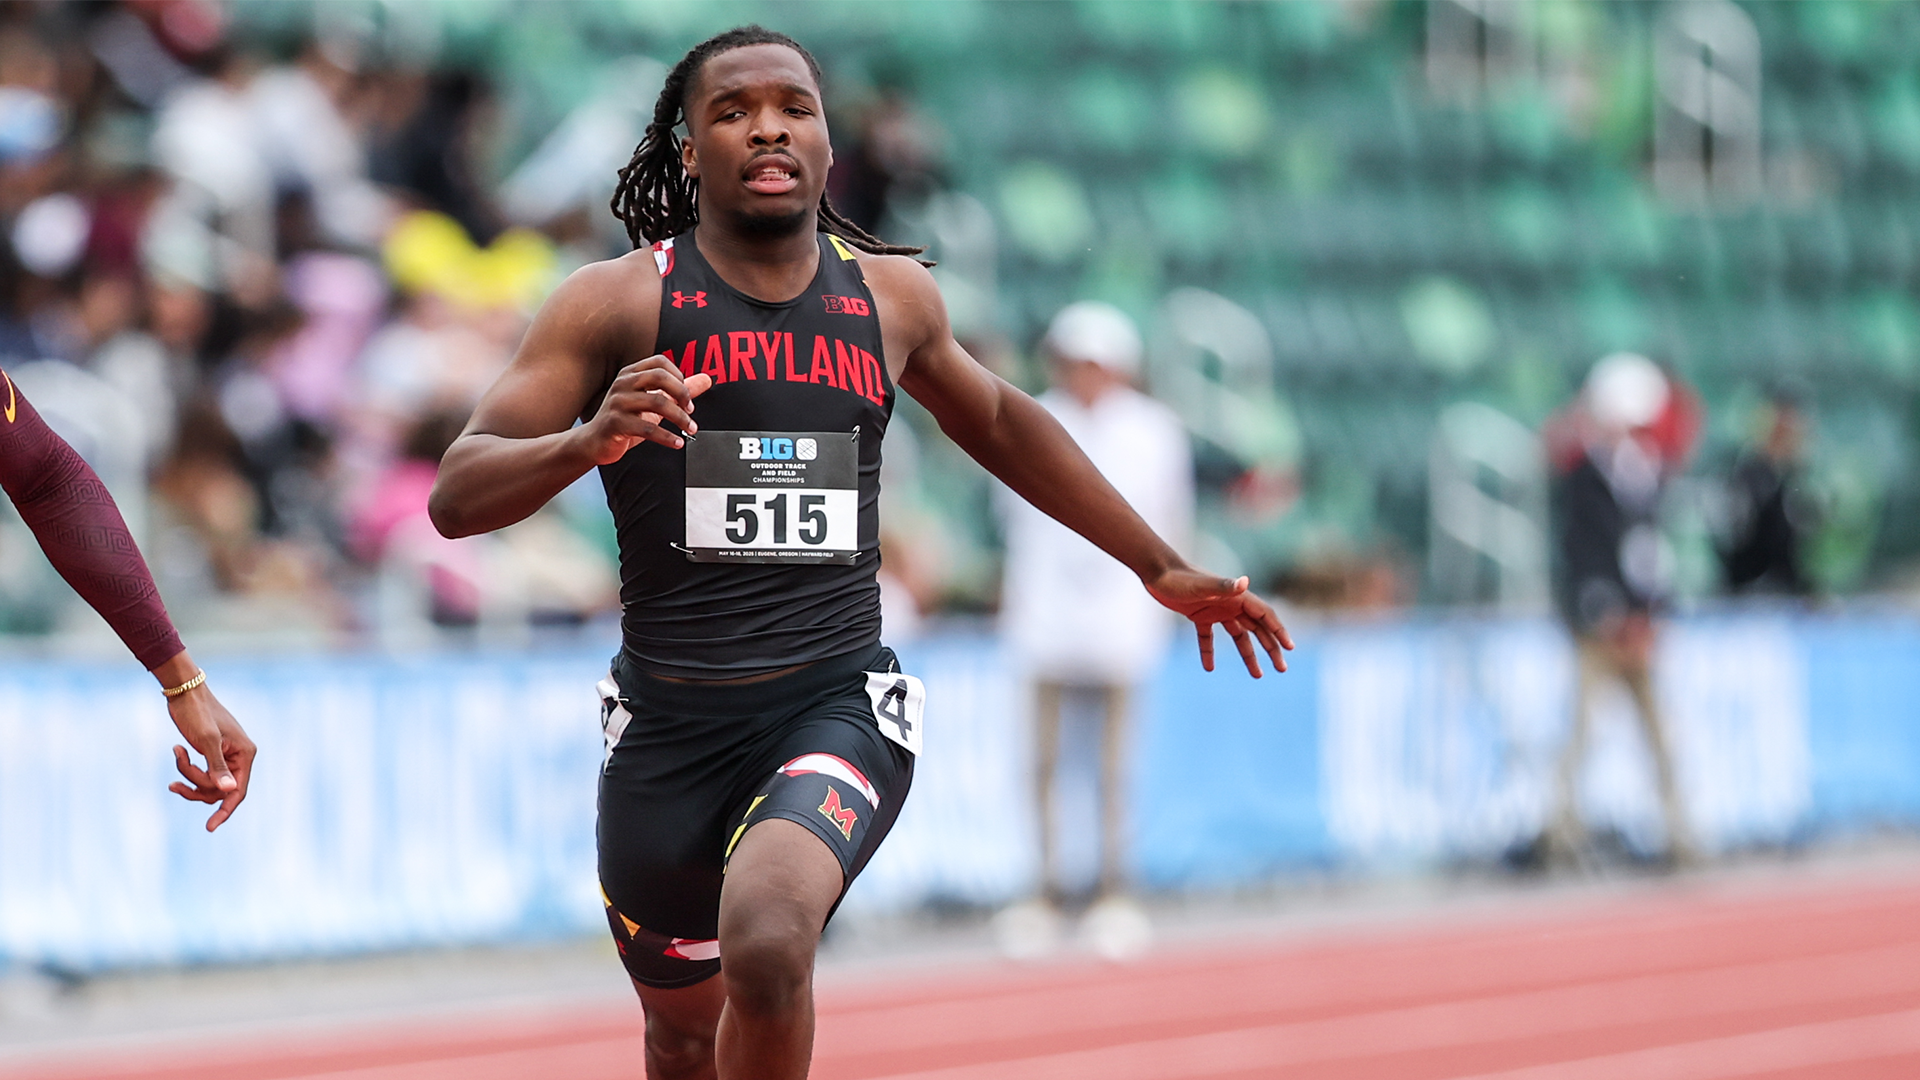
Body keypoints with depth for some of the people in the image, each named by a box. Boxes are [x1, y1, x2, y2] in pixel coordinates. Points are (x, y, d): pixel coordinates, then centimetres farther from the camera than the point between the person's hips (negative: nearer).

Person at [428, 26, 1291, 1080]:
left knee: (768, 943, -30)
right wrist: (585, 443, -32)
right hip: (669, 722, 0)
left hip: (836, 706, 0)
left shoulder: (891, 298, 6)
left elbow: (998, 420, 26)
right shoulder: (620, 302, -5)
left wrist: (1161, 568, 29)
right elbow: (457, 496, -12)